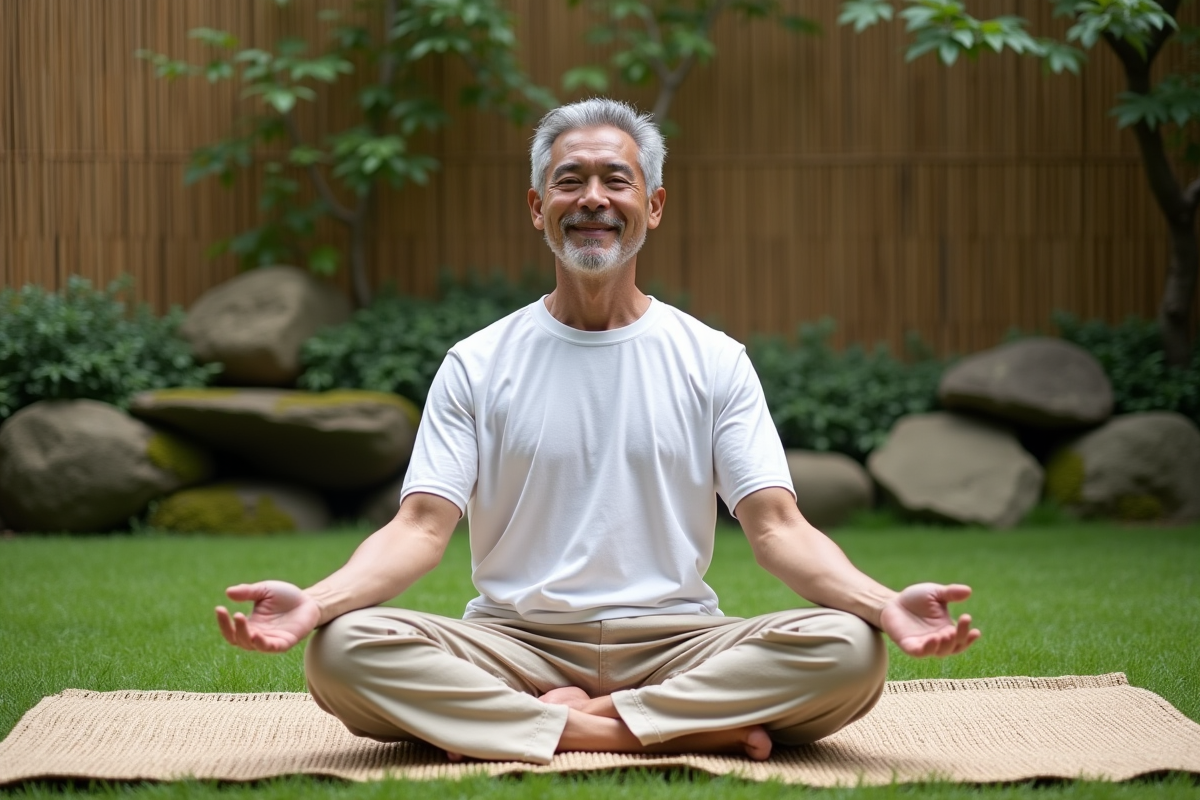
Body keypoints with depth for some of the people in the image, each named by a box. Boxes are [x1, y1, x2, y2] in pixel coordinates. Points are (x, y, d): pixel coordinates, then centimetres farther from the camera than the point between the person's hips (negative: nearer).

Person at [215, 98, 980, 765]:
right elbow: (422, 526, -1)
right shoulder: (478, 365, 8)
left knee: (850, 650, -27)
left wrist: (886, 603, -20)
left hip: (677, 642, 0)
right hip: (517, 644, 0)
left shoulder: (715, 361, 8)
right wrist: (315, 600, -22)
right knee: (343, 650, -29)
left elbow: (776, 526, 0)